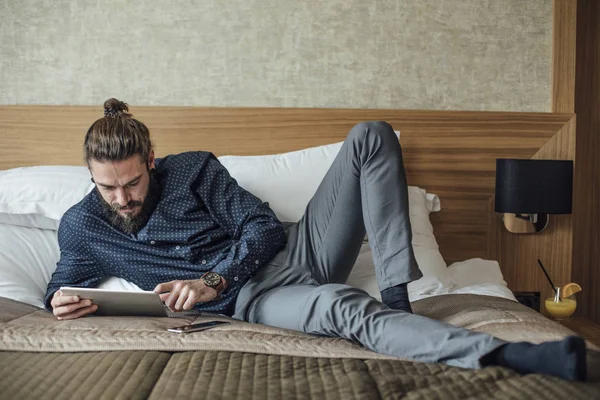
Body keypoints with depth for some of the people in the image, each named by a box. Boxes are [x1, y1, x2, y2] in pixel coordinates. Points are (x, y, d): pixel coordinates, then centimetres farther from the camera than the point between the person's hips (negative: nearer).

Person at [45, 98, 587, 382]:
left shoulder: (192, 168, 4)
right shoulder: (81, 227, 6)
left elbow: (263, 227, 0)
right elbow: (67, 278, 21)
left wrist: (215, 280, -16)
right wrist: (61, 298, -5)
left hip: (297, 249, 3)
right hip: (252, 298, -3)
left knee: (371, 137, -14)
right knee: (344, 306, -39)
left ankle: (396, 297, -23)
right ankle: (504, 354, -51)